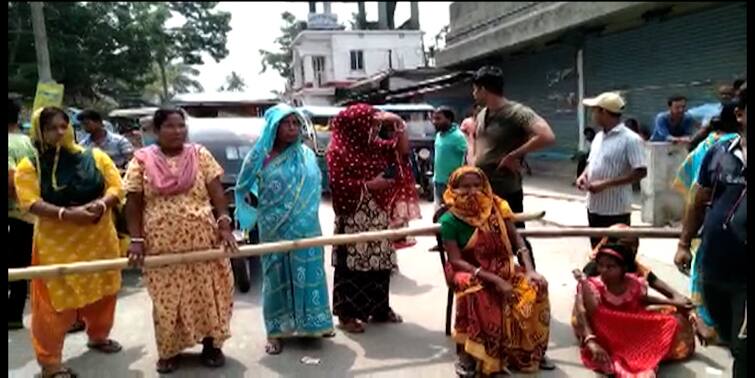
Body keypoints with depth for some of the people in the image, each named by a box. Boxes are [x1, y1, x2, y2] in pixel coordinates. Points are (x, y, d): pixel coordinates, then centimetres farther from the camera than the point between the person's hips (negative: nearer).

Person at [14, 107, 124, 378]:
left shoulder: (95, 156, 3)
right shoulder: (29, 166, -2)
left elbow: (116, 187, 0)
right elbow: (30, 202, -13)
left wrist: (102, 204, -21)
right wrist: (66, 214, -27)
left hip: (99, 240, 3)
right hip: (56, 244, -3)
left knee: (101, 293, 16)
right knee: (56, 301, -1)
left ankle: (98, 336, 39)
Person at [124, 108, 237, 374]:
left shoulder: (200, 155, 3)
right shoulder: (142, 160, 2)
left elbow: (217, 193, 0)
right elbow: (133, 203, 2)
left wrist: (225, 225, -12)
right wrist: (136, 239, -7)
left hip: (202, 241, 1)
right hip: (161, 245, 0)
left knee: (207, 294, 8)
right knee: (166, 299, 8)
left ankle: (211, 345, 25)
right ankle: (169, 351, 25)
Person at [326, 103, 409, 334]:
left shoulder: (375, 146, 11)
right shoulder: (339, 151, -10)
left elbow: (403, 150, 16)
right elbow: (337, 184, -17)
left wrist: (398, 123, 5)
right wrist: (369, 185, -17)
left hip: (378, 215, 7)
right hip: (353, 218, -7)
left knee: (379, 260, 11)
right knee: (352, 263, -1)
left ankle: (379, 308, 24)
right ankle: (347, 313, 11)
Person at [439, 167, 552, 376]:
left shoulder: (496, 208, -1)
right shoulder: (450, 220, -13)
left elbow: (517, 240, -3)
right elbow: (456, 260, -19)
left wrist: (530, 270, -20)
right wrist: (493, 279, -28)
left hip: (502, 268, 4)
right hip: (467, 272, -4)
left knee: (536, 286, -19)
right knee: (474, 291, -38)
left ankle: (531, 351, -1)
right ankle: (466, 354, -21)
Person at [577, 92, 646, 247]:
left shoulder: (630, 139, -15)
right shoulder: (599, 137, 10)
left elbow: (640, 172, -19)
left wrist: (605, 184, -23)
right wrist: (584, 175, -1)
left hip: (616, 210, -8)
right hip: (594, 206, 8)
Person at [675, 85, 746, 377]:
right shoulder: (718, 153, 0)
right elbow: (699, 203, 8)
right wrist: (684, 244, 7)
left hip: (743, 276, -3)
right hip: (712, 269, 3)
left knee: (742, 348, 5)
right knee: (728, 339, 22)